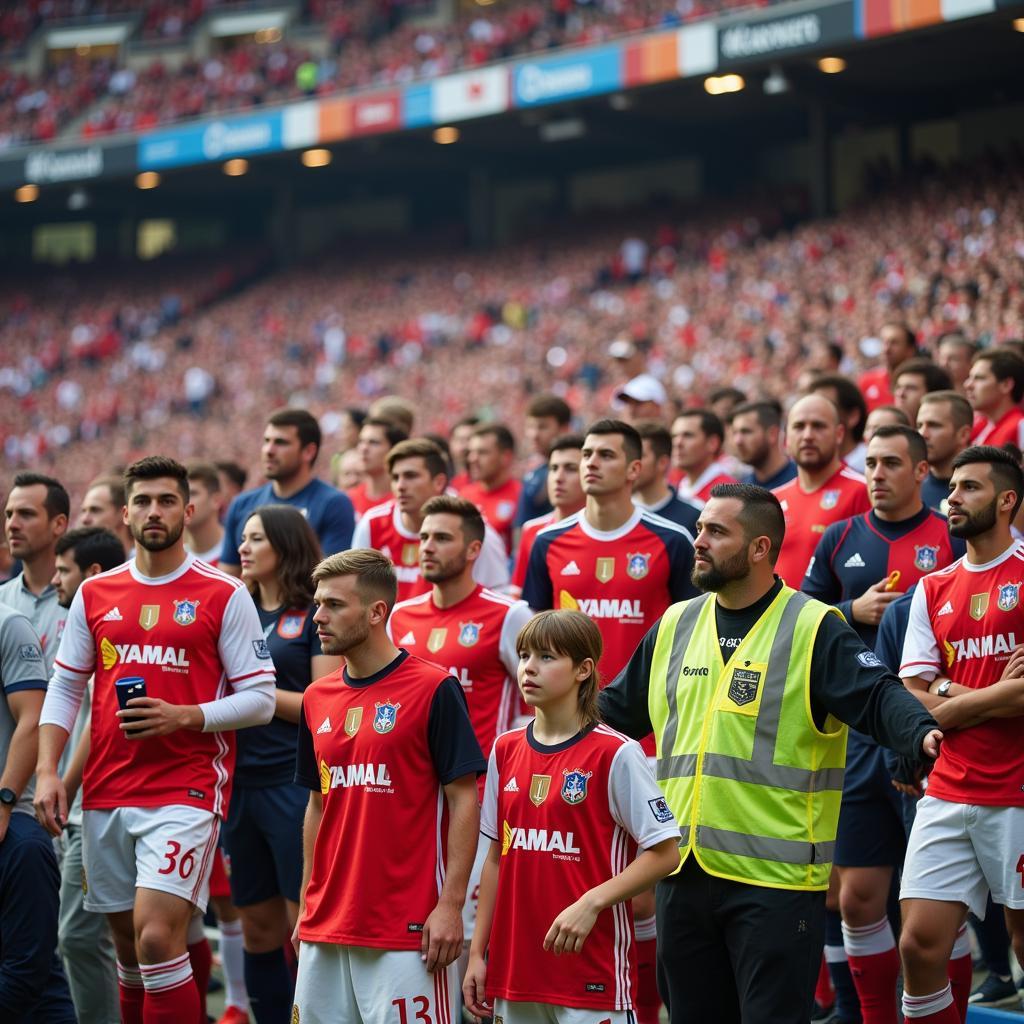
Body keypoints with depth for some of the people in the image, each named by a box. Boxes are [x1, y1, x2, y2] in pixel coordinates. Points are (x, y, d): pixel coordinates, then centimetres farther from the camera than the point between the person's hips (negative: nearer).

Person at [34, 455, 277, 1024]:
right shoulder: (95, 594, 11)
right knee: (128, 945, 11)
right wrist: (47, 770, 3)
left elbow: (260, 699, -4)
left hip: (186, 790, -5)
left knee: (157, 936, -17)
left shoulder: (224, 595, -2)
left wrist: (183, 717, -17)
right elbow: (65, 688, 14)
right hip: (105, 793, 5)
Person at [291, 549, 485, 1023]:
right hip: (325, 928, 6)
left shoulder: (434, 689, -8)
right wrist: (306, 907, 15)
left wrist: (451, 904, -14)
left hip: (407, 929, -6)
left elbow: (463, 802, -8)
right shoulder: (317, 699, 11)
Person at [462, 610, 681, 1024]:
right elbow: (497, 858, 14)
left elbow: (664, 853, -9)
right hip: (514, 968, 5)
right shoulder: (506, 750, 9)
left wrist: (592, 902, -19)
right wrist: (478, 953, 10)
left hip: (592, 969, -5)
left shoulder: (616, 754, -8)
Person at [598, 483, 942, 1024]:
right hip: (683, 872, 6)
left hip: (776, 877, -6)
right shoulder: (675, 625, 13)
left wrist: (920, 732, -35)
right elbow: (619, 709, 22)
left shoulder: (813, 628, -6)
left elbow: (877, 698, -17)